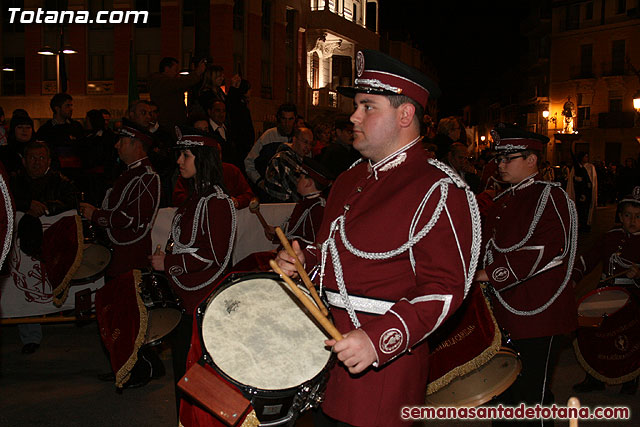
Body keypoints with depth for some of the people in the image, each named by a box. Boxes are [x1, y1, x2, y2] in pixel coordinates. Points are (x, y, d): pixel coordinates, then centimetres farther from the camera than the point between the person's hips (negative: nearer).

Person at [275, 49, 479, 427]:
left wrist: (380, 339, -30)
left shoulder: (438, 192, -15)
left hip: (382, 364, -7)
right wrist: (304, 259, 4)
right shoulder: (351, 180, 12)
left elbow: (444, 288, -20)